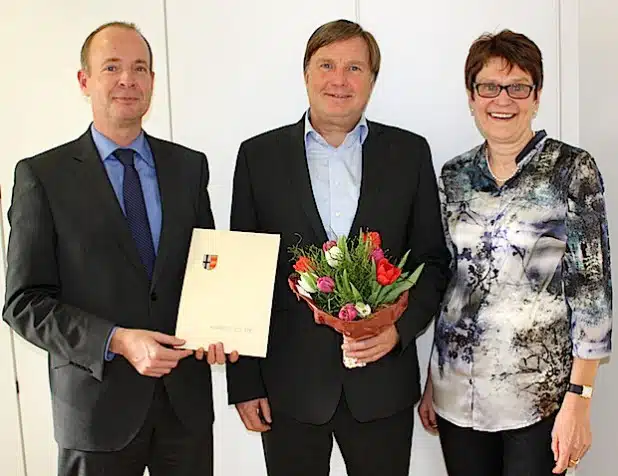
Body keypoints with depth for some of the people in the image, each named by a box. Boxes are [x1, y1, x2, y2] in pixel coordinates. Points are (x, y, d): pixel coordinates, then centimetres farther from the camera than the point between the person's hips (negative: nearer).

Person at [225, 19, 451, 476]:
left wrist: (400, 328, -12)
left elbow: (433, 260, 5)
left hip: (383, 381, 1)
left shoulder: (409, 152, 2)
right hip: (289, 383, 0)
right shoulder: (259, 156, 1)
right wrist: (244, 382, -1)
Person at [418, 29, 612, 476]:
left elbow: (592, 285, -9)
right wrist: (431, 381, 10)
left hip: (540, 391, -3)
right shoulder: (454, 175, 5)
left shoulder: (572, 169, -7)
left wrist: (579, 400, -13)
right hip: (456, 389, 4)